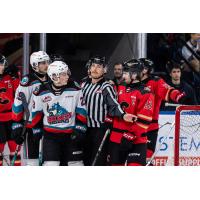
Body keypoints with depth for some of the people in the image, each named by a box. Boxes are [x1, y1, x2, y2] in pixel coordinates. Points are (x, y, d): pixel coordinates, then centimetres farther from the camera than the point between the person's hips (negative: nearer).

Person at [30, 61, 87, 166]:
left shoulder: (75, 90, -7)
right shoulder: (41, 93, -8)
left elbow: (81, 111, -1)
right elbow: (36, 113, 4)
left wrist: (80, 129, -6)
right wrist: (36, 131, 8)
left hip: (70, 134, 1)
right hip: (50, 135, -1)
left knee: (76, 162, 6)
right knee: (50, 165, -7)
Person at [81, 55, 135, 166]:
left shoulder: (106, 87, -8)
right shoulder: (84, 85, 13)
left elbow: (114, 106, -19)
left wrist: (123, 115, -38)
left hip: (100, 130, -7)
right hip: (85, 129, 7)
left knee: (98, 162, -9)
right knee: (86, 160, 13)